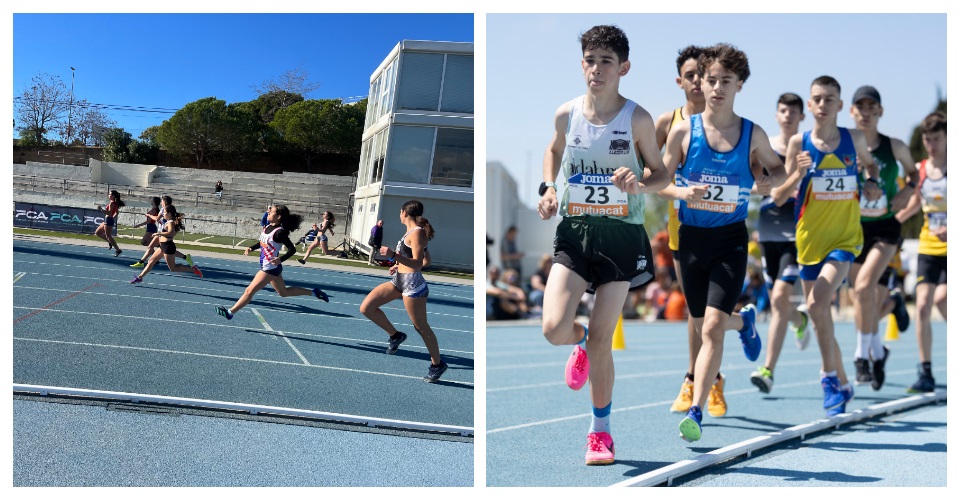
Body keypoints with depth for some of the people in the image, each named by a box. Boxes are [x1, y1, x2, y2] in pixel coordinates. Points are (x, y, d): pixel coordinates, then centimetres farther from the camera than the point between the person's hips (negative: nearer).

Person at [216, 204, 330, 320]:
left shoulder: (279, 232, -22)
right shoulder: (268, 227, 4)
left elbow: (292, 249, -23)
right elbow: (262, 242, 21)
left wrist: (280, 259, -35)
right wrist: (251, 248, 6)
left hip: (270, 268, -10)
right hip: (266, 267, 10)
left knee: (250, 290, -5)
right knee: (284, 292, 23)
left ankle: (230, 312, 3)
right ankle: (313, 292, 30)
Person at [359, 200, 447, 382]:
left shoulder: (417, 233, -16)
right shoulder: (412, 232, 12)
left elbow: (417, 264, -24)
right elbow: (426, 261, 19)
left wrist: (394, 255, -33)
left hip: (412, 284, -10)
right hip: (398, 280, 10)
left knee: (421, 326, 2)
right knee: (366, 308, 4)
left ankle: (437, 364, 18)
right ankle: (395, 336, 17)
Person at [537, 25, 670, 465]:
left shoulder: (637, 119, -6)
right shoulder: (566, 114, 0)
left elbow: (661, 173, 4)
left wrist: (639, 185, -19)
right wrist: (547, 188, 4)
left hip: (621, 235, -2)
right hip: (573, 233, 2)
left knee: (601, 339, 1)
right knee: (554, 329, -15)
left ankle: (600, 430, 21)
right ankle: (581, 345, 25)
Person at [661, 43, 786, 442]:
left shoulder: (753, 135, -1)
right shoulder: (683, 131, -2)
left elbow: (778, 168, 16)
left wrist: (769, 181, -6)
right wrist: (683, 192, -16)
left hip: (731, 240, -2)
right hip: (691, 237, 2)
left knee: (713, 326, -15)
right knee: (704, 325, 15)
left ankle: (695, 412, -11)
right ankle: (744, 320, 51)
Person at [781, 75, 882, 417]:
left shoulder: (854, 139, 1)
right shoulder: (799, 143, -2)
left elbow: (869, 163, 23)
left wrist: (871, 183, 3)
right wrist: (799, 173, -20)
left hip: (845, 238, -2)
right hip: (810, 239, 2)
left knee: (817, 303, -24)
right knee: (819, 315, 9)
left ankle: (829, 375, -7)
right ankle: (842, 383, 29)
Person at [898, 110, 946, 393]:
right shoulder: (919, 169, 5)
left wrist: (951, 230, -25)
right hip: (928, 247, 4)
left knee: (942, 299, -21)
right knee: (922, 306, -3)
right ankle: (925, 373, 4)